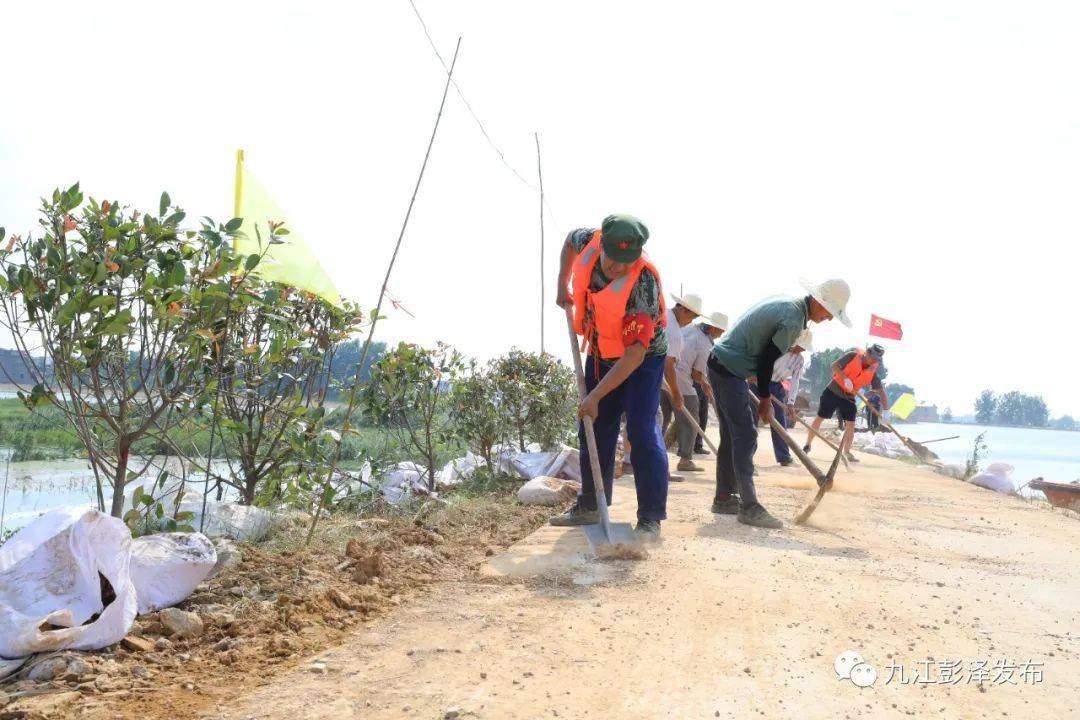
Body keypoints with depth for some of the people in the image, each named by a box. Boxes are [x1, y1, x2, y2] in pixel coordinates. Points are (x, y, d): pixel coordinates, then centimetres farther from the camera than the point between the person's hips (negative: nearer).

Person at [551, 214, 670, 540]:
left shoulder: (643, 282, -34)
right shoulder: (589, 242, -19)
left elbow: (635, 353, -34)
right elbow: (570, 240, 10)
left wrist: (595, 396, -33)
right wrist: (562, 285, 3)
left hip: (643, 357, -6)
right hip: (601, 353, 6)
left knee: (641, 431, -16)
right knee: (593, 429, 10)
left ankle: (651, 518, -10)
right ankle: (590, 506, 22)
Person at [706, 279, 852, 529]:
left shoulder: (786, 303, 12)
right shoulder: (793, 320, -18)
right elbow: (767, 361, -17)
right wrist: (765, 400, -5)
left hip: (721, 364, 10)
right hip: (730, 369, -10)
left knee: (731, 435, 13)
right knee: (746, 436, -11)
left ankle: (724, 498, 19)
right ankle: (749, 506, -10)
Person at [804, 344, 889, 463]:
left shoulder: (872, 373, -5)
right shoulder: (852, 356, -14)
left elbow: (881, 390, -5)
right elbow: (835, 366, -17)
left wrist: (885, 407, -16)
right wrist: (845, 378, -30)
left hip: (849, 397, 3)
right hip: (833, 391, -3)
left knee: (851, 424, -5)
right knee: (820, 418, 1)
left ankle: (846, 452, 10)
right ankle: (808, 445, 15)